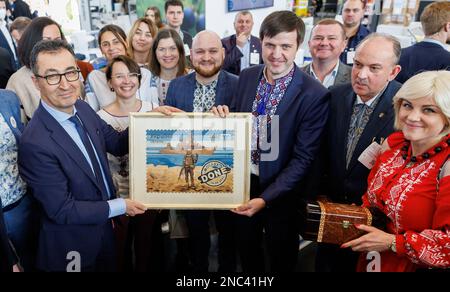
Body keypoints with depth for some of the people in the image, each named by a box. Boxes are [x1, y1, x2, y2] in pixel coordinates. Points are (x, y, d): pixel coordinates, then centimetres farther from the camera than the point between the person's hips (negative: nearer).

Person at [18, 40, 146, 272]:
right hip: (71, 247, -6)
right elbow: (62, 210, -24)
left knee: (109, 266, 27)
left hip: (104, 227, 6)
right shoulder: (35, 143, -30)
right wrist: (119, 207, -18)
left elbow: (117, 144, 1)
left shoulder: (82, 108, -8)